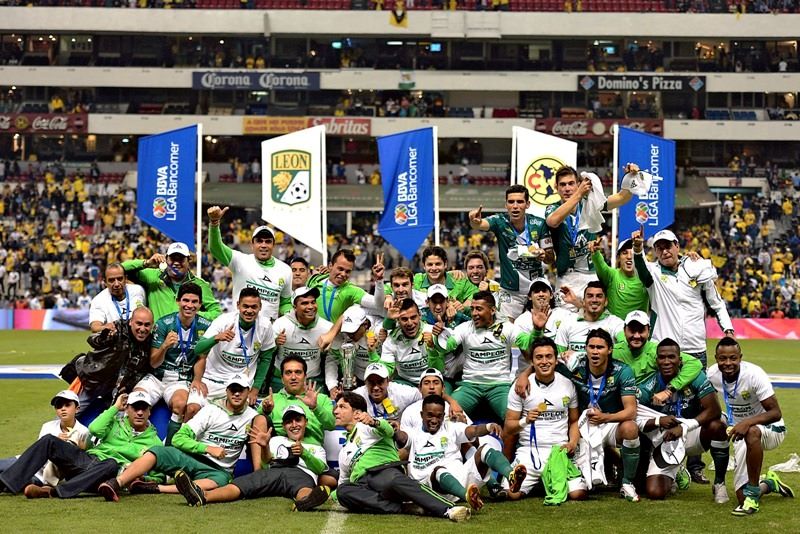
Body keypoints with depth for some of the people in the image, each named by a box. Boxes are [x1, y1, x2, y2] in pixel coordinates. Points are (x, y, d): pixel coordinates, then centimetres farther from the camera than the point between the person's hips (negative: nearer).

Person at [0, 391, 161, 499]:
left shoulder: (153, 442, 13)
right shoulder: (117, 422, 18)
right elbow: (94, 429, -1)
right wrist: (115, 407, 4)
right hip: (86, 459, 4)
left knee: (112, 463, -41)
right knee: (49, 440, -17)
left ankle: (52, 491, -52)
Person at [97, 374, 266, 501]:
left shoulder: (251, 416, 10)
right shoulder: (211, 410, 5)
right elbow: (178, 439, -2)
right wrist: (208, 448, -14)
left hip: (218, 470, -1)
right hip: (190, 458, 1)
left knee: (220, 480, -40)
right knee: (157, 452, -29)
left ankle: (156, 488, -48)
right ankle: (115, 484, -48)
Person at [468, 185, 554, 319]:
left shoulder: (539, 224, -7)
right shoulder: (500, 221, -10)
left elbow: (551, 259, 2)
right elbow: (481, 225, -32)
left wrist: (543, 255, -22)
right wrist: (474, 222, -55)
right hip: (510, 291, -1)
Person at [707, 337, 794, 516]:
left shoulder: (754, 374, -26)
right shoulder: (712, 374, -11)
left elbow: (776, 413, -27)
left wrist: (747, 423, -42)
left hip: (770, 429, -5)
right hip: (741, 430, 5)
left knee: (751, 432, -43)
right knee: (743, 498, -3)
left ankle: (753, 493, -27)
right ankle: (770, 484, 33)